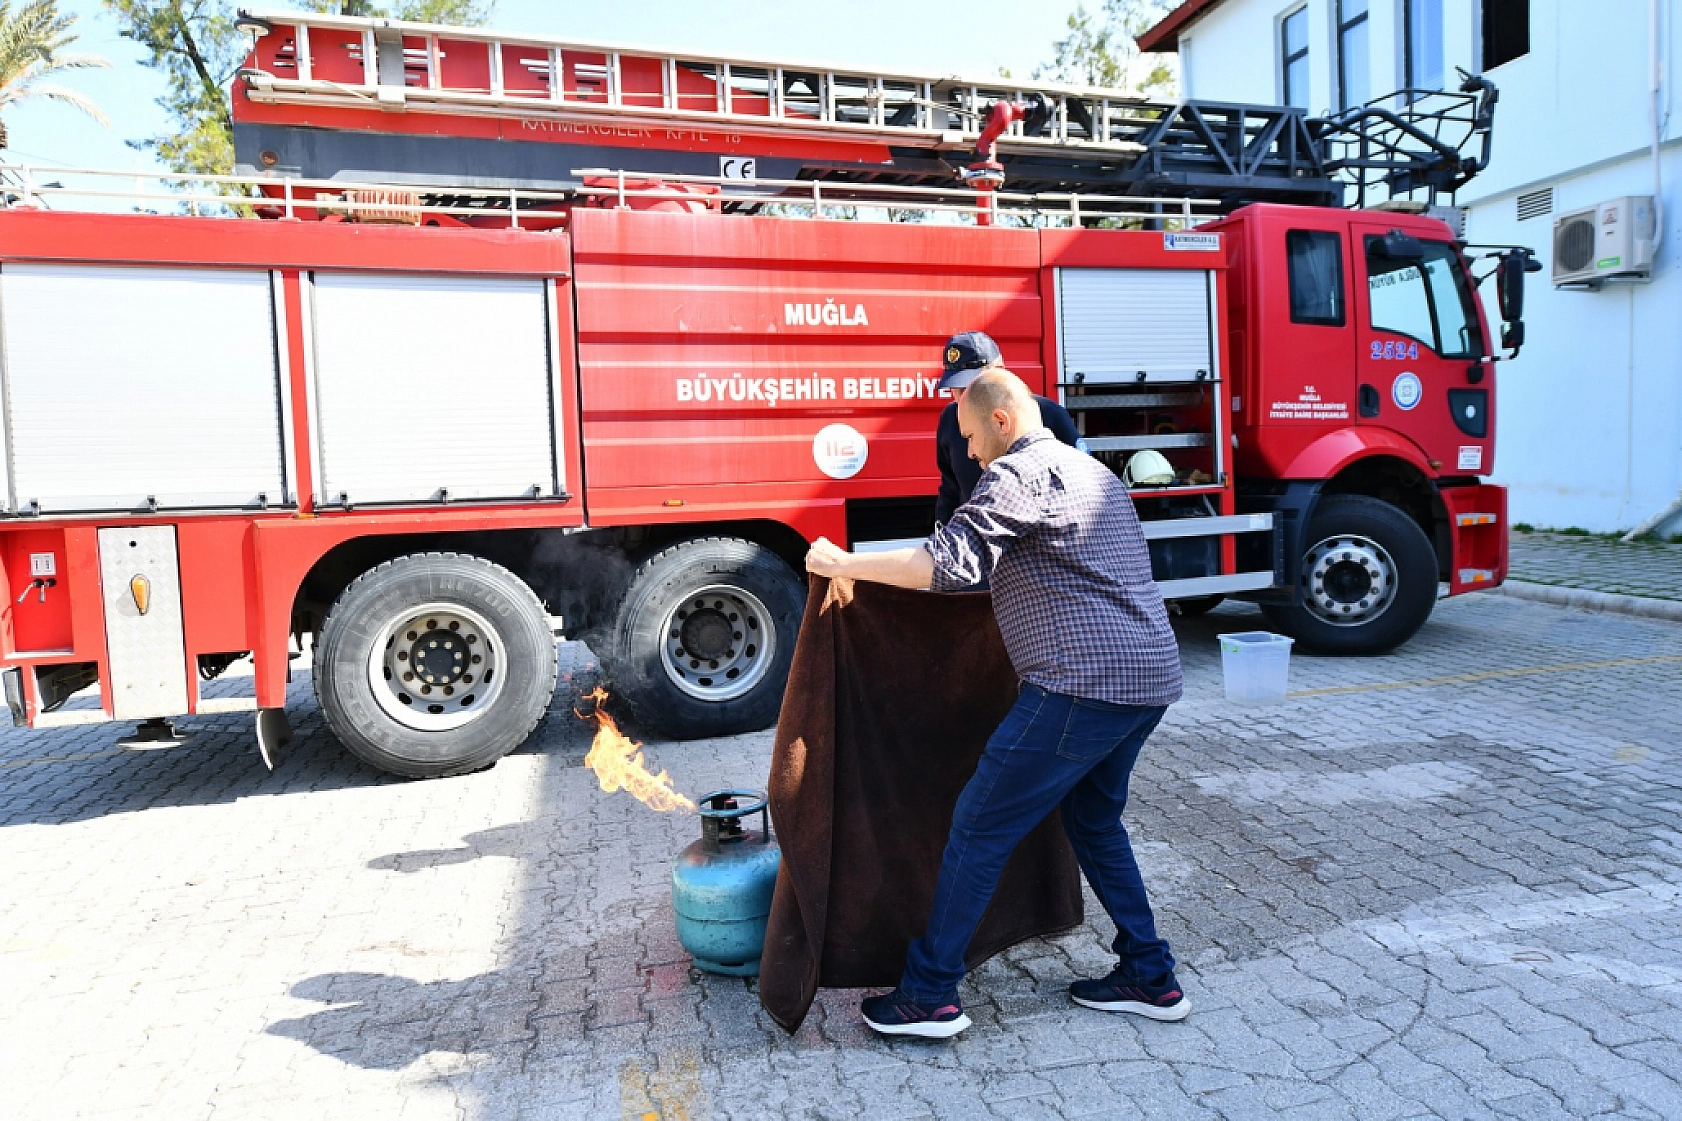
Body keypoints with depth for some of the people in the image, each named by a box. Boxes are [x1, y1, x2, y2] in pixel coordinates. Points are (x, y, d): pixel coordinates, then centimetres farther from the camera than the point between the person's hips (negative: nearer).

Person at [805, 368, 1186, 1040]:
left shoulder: (1020, 472, -7)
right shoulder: (1096, 473, 22)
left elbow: (949, 564, -19)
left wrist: (841, 563, -11)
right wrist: (1008, 570, 47)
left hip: (1084, 683, -10)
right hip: (1151, 679, 10)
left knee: (979, 828, -1)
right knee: (1093, 820, 26)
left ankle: (930, 996, 9)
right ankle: (1150, 980, 30)